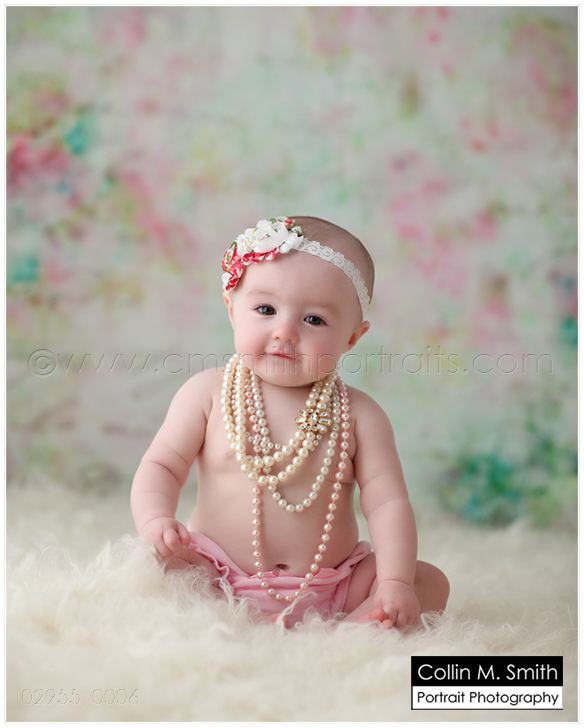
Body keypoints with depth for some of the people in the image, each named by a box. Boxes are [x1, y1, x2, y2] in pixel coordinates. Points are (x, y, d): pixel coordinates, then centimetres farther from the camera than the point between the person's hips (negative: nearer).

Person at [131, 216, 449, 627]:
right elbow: (161, 466, -2)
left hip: (329, 587, 1)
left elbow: (387, 503, -6)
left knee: (432, 584, -13)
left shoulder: (359, 416, -3)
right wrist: (155, 521, -23)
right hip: (220, 583, -1)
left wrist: (395, 582, -20)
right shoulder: (209, 394, -3)